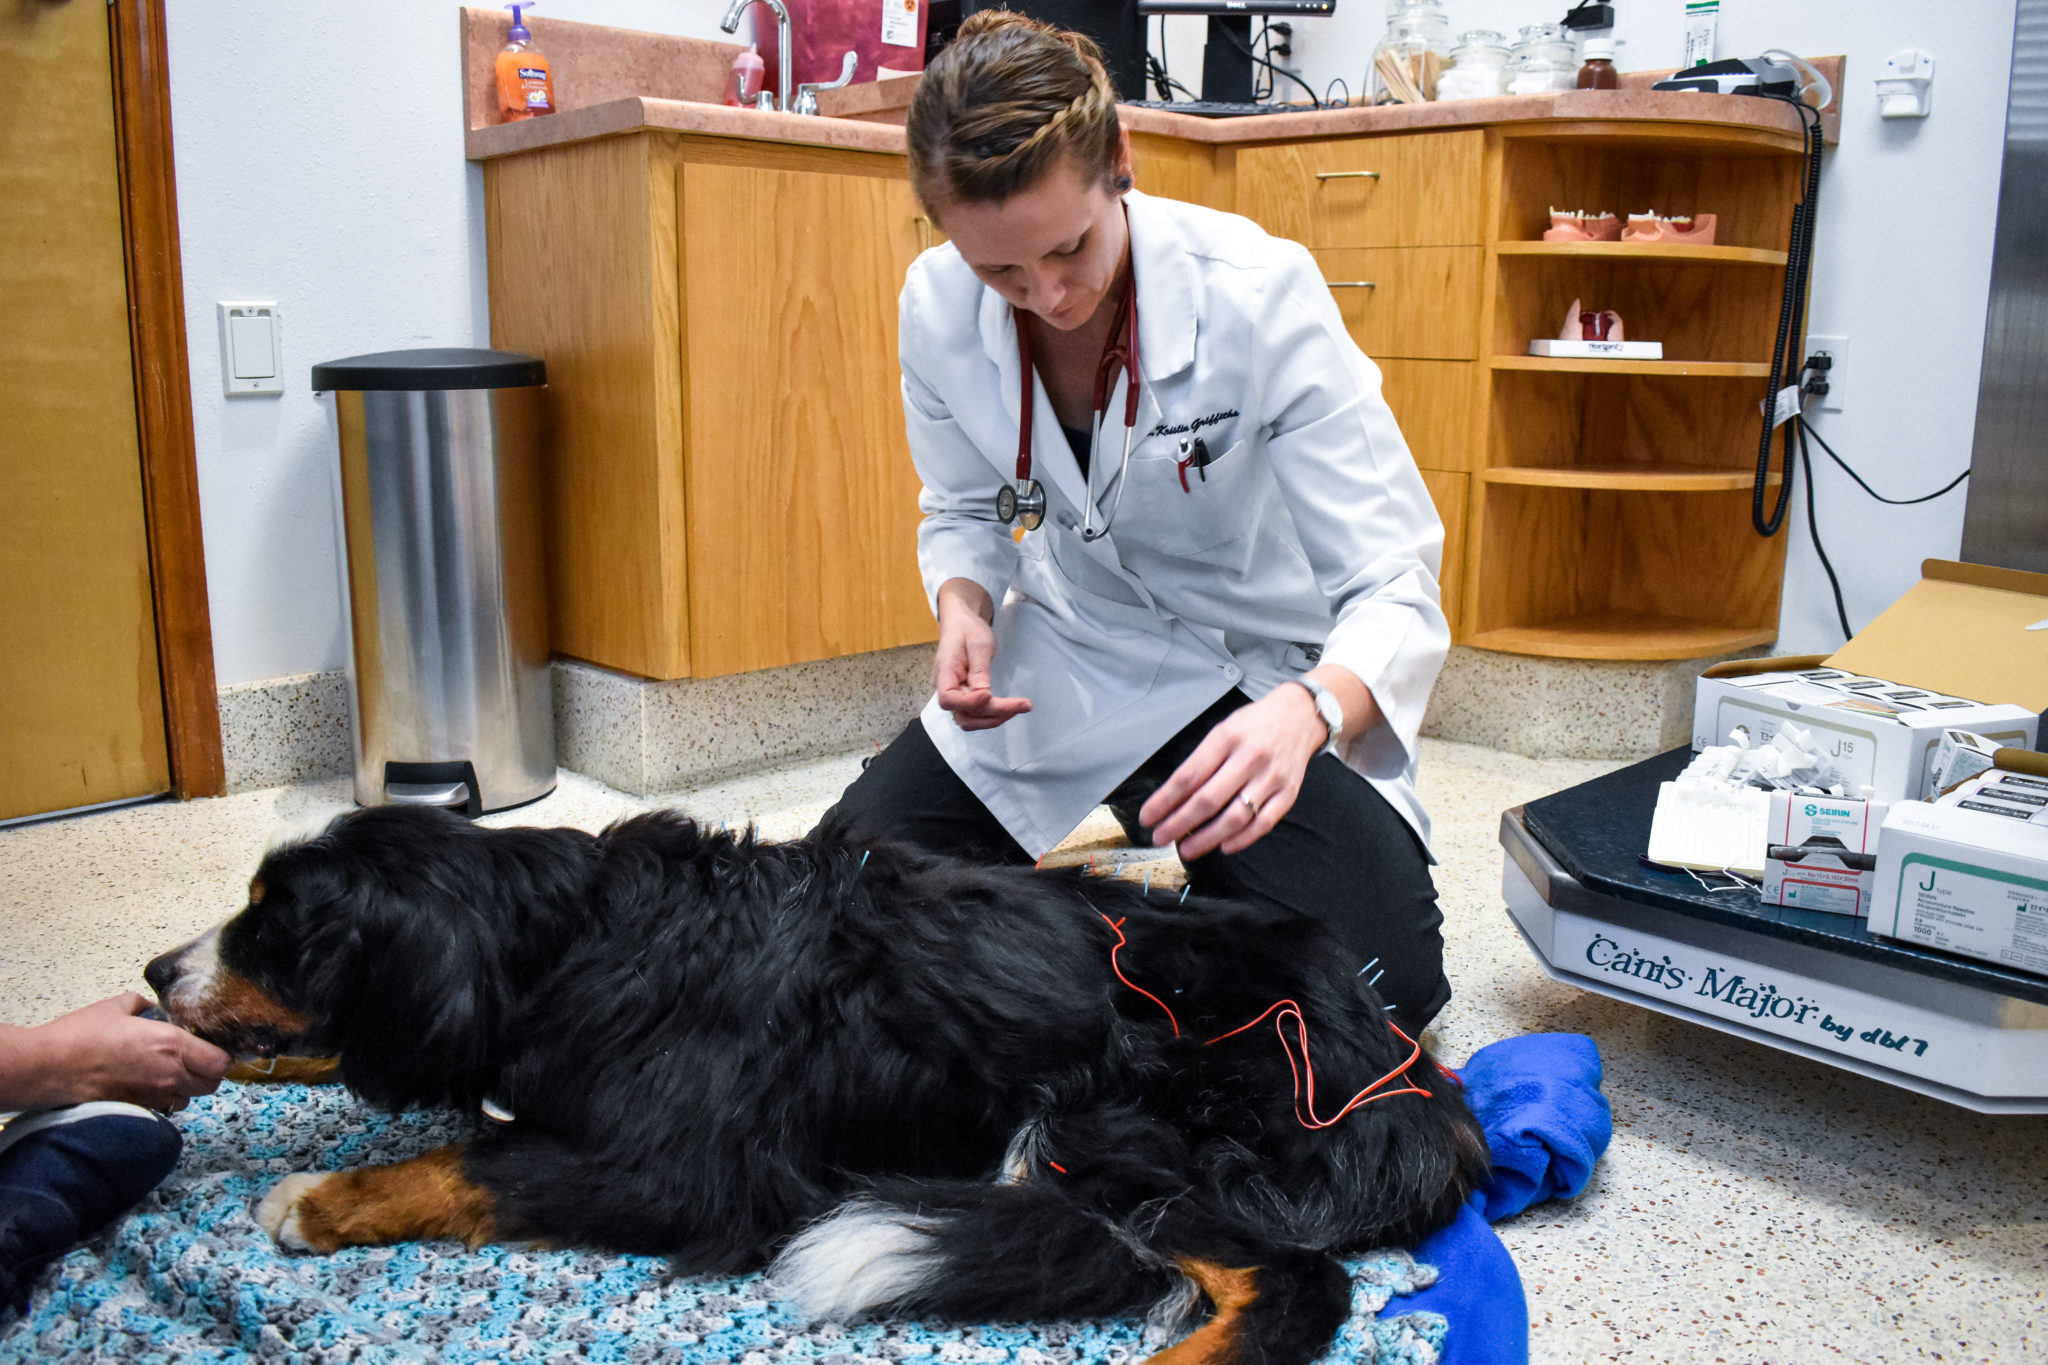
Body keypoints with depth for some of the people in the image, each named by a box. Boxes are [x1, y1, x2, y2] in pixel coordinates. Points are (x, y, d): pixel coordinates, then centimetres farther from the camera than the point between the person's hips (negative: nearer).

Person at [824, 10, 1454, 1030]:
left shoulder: (1259, 292, -26)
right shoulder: (937, 304, -13)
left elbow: (1395, 587, -27)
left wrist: (1309, 709, -48)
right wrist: (963, 611, -17)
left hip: (1264, 669, -3)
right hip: (1070, 654, 4)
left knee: (1382, 978, -25)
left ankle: (1213, 911, 11)